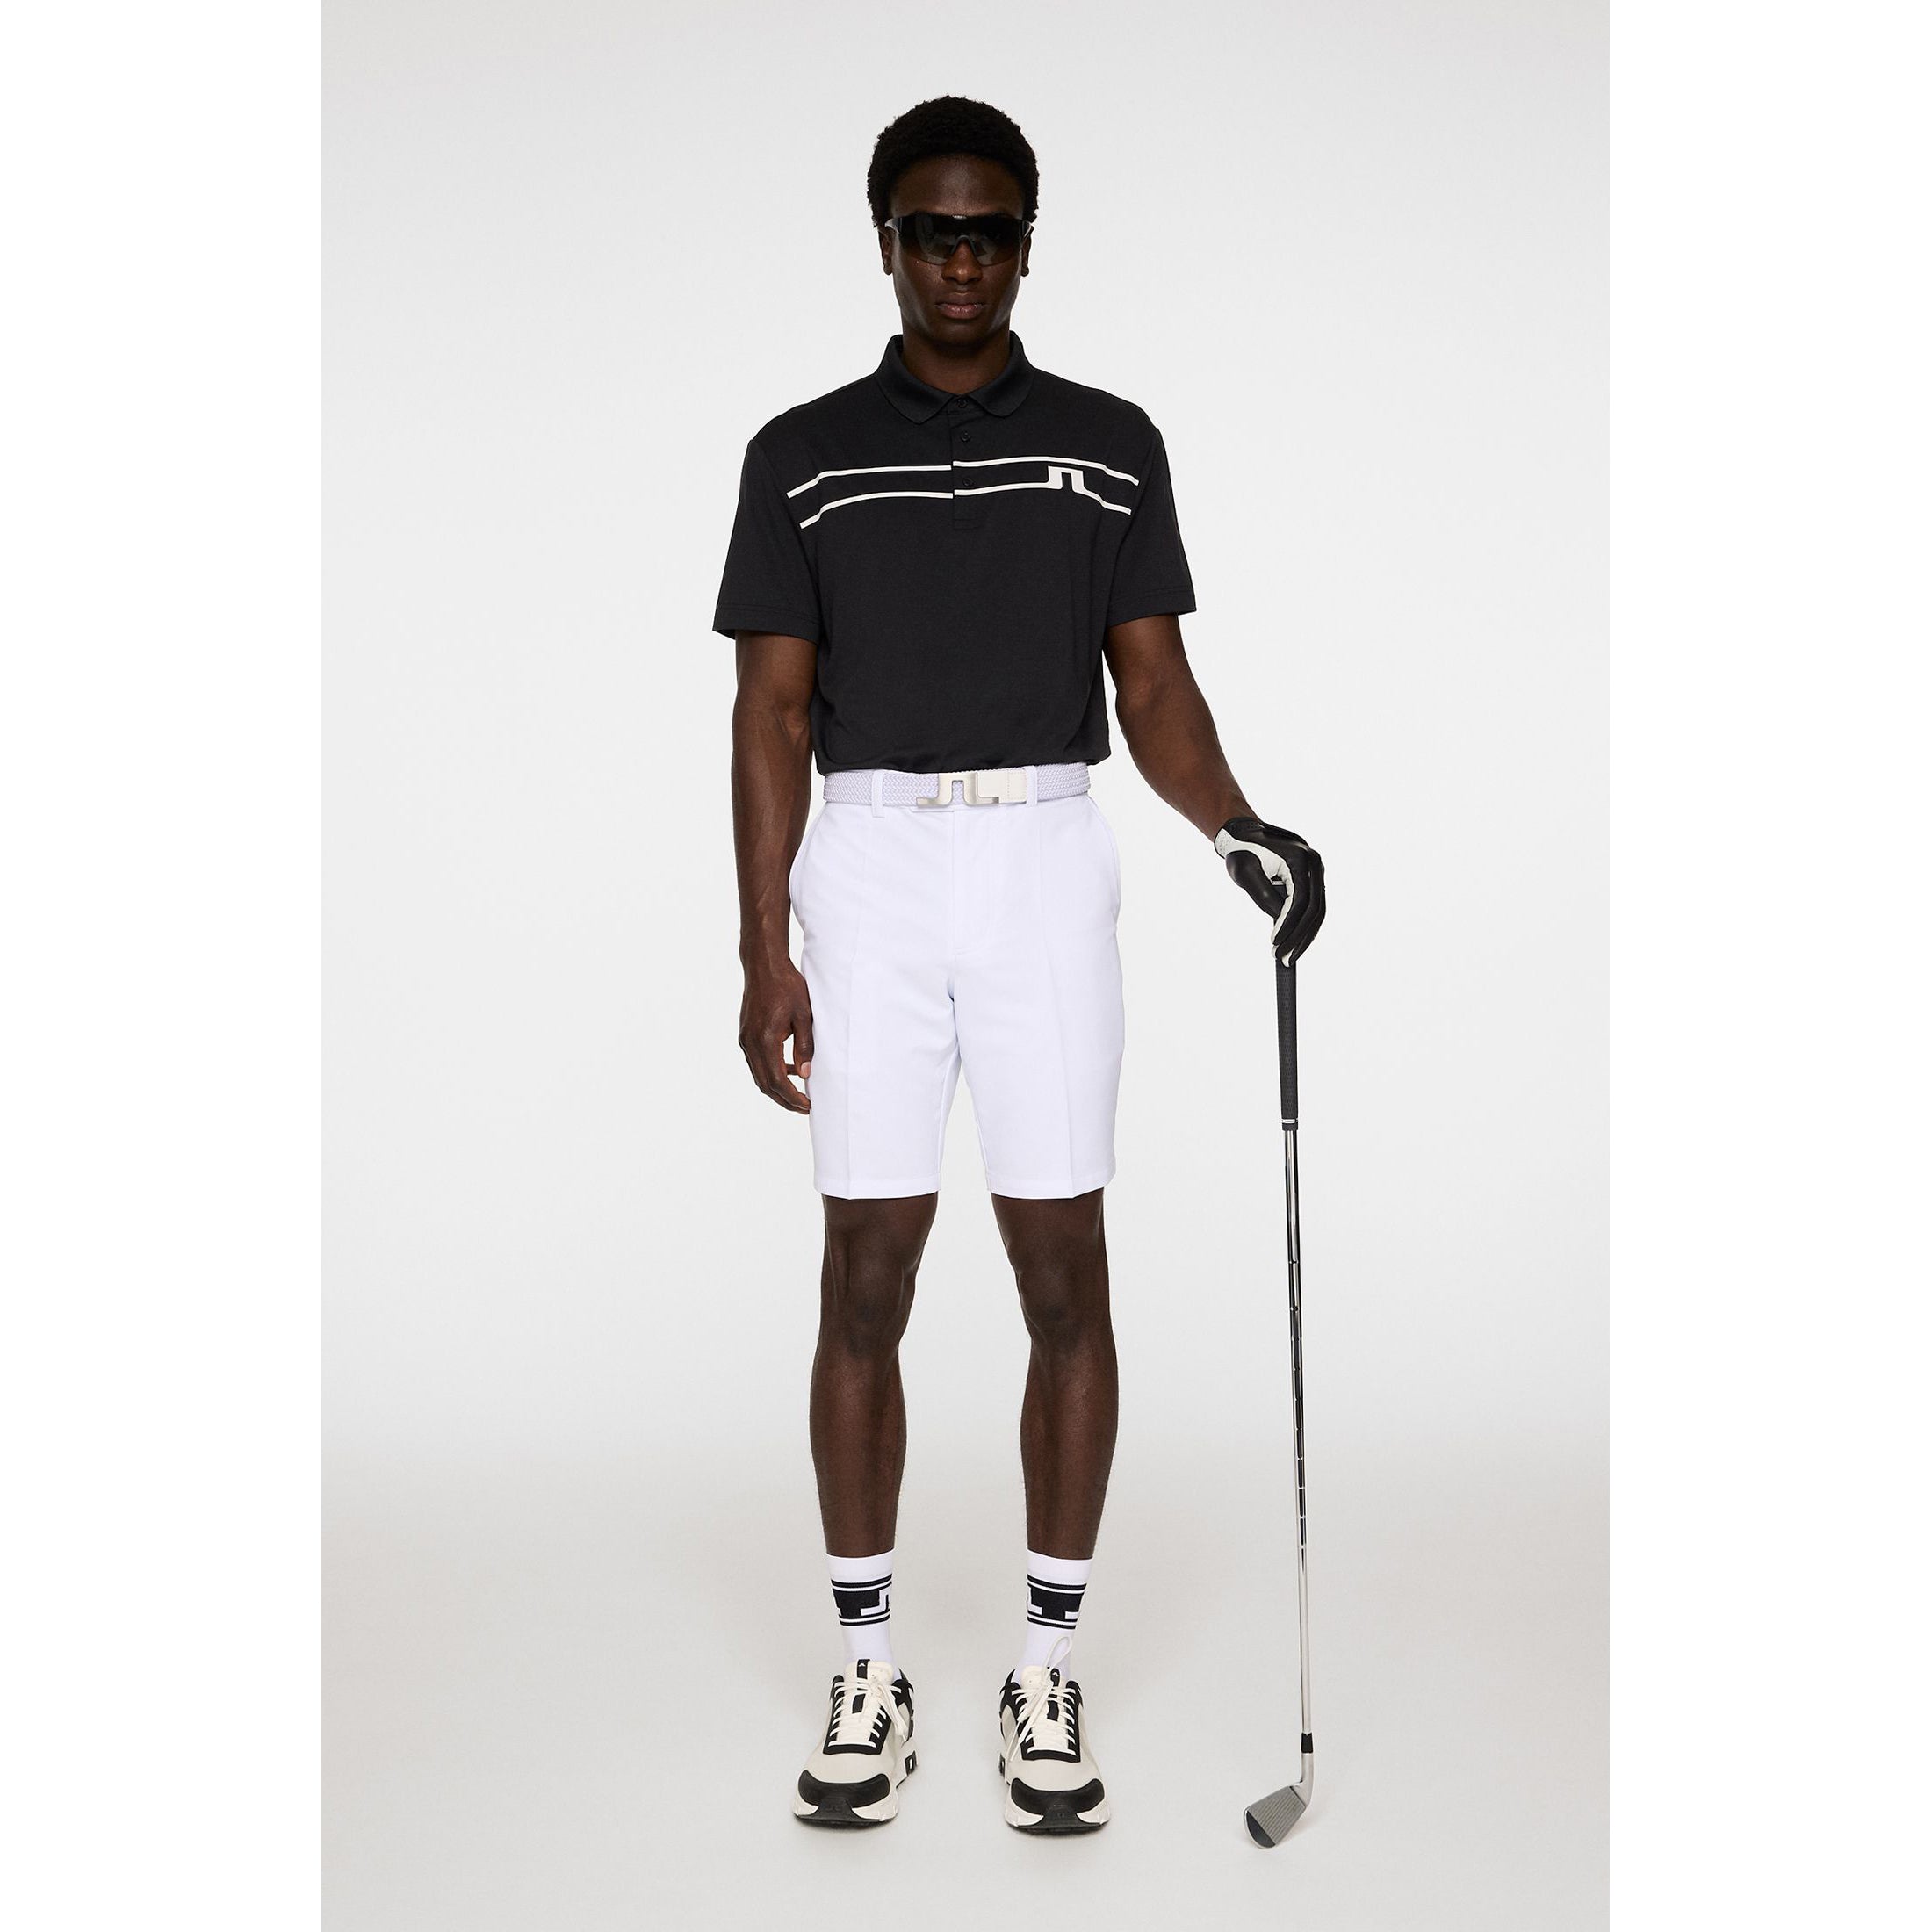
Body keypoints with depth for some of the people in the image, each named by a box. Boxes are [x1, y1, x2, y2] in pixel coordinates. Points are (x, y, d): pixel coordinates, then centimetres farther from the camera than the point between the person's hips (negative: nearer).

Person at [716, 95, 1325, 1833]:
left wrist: (1237, 828, -13)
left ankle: (1049, 1672, 13)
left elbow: (1154, 683, 6)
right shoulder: (802, 457, 6)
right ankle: (869, 1672, 14)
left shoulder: (1112, 446, 8)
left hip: (1047, 863, 0)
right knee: (867, 1281, 2)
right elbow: (774, 712, 4)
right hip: (866, 871, 0)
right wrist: (766, 955, -3)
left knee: (1066, 1277, 0)